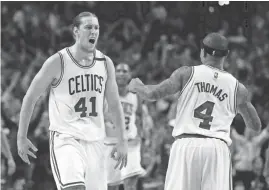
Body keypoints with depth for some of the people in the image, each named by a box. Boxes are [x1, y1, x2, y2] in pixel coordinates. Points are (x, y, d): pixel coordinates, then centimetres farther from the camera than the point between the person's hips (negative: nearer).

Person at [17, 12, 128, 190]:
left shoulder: (105, 63, 6)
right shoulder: (58, 62, -8)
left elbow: (115, 104, 14)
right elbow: (30, 98, -1)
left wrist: (122, 141, 8)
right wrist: (22, 137, -1)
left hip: (95, 140, 5)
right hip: (65, 139, -5)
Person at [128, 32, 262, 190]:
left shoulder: (187, 73, 4)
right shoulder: (237, 88, 10)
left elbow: (153, 94, -1)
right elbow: (256, 126, 17)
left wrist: (137, 86, 21)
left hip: (186, 143, -1)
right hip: (217, 147, 1)